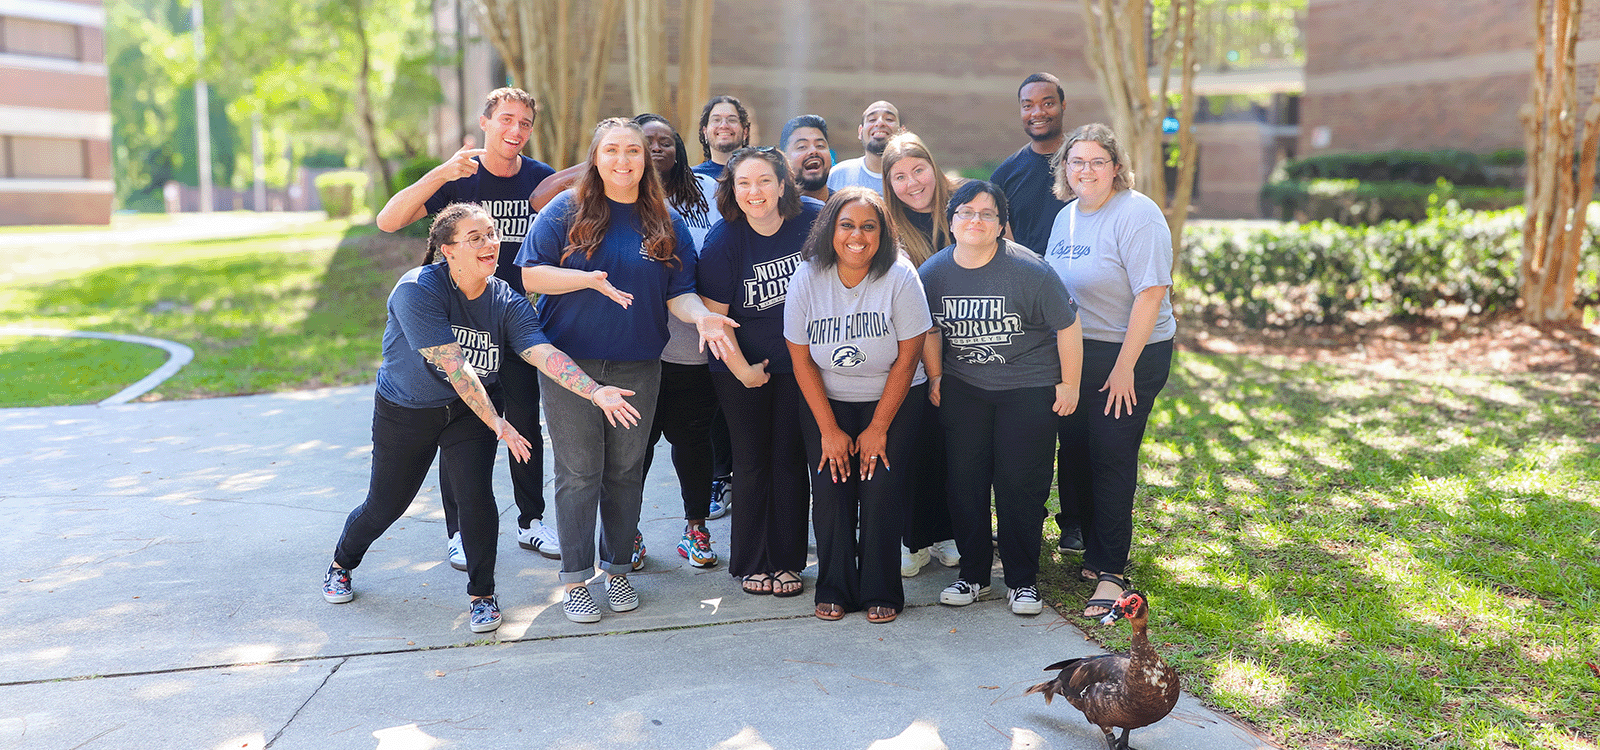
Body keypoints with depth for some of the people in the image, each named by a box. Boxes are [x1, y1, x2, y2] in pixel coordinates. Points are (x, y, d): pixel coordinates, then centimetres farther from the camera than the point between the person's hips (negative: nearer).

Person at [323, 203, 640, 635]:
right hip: (405, 410, -2)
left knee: (476, 494, -14)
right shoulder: (418, 291, -26)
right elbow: (454, 367, -30)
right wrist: (498, 425, -32)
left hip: (472, 410, 2)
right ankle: (341, 564, 42)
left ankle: (483, 595, 7)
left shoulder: (507, 302, -13)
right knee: (385, 504, 9)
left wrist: (596, 392, -42)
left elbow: (545, 353, -27)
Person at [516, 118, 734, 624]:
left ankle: (618, 568, 25)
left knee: (626, 470, 10)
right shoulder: (567, 210, 0)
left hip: (637, 365, 2)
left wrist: (701, 315, -17)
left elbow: (678, 293, 5)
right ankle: (575, 579, 11)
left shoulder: (666, 222, 7)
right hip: (571, 362, -2)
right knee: (579, 472, 0)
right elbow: (529, 275, -5)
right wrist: (589, 279, -19)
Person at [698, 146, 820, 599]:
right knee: (752, 463, 6)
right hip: (741, 370, -2)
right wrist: (743, 370, -9)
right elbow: (713, 315, -9)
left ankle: (787, 561, 19)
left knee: (790, 459, 6)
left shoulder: (811, 223, -7)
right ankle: (749, 563, 20)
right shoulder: (723, 241, -14)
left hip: (798, 365, 2)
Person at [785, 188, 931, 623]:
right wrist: (829, 429, -7)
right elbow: (802, 361, -5)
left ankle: (880, 592, 5)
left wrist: (878, 428, -10)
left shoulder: (900, 278, -15)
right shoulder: (807, 278, -10)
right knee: (830, 487, -9)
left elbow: (907, 358, -11)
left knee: (881, 487, -12)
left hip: (893, 400, -1)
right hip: (826, 400, 2)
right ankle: (835, 590, 9)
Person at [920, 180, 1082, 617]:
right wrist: (935, 377, 12)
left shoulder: (1029, 270, -16)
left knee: (1020, 483, -1)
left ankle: (1023, 580, 14)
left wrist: (1069, 384, -4)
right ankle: (973, 575, 20)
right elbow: (929, 329, 14)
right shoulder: (933, 272, -3)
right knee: (965, 480, 5)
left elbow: (1068, 326, -8)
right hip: (962, 389, 4)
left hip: (1028, 389, -3)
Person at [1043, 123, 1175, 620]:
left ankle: (1112, 571, 5)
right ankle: (1092, 552, 27)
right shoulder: (1066, 216, 11)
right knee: (1074, 452, 11)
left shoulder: (1137, 214, -14)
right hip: (1071, 354, 7)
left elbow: (1151, 294, -19)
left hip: (1130, 355, -7)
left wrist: (1125, 366, -21)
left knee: (1112, 458, -5)